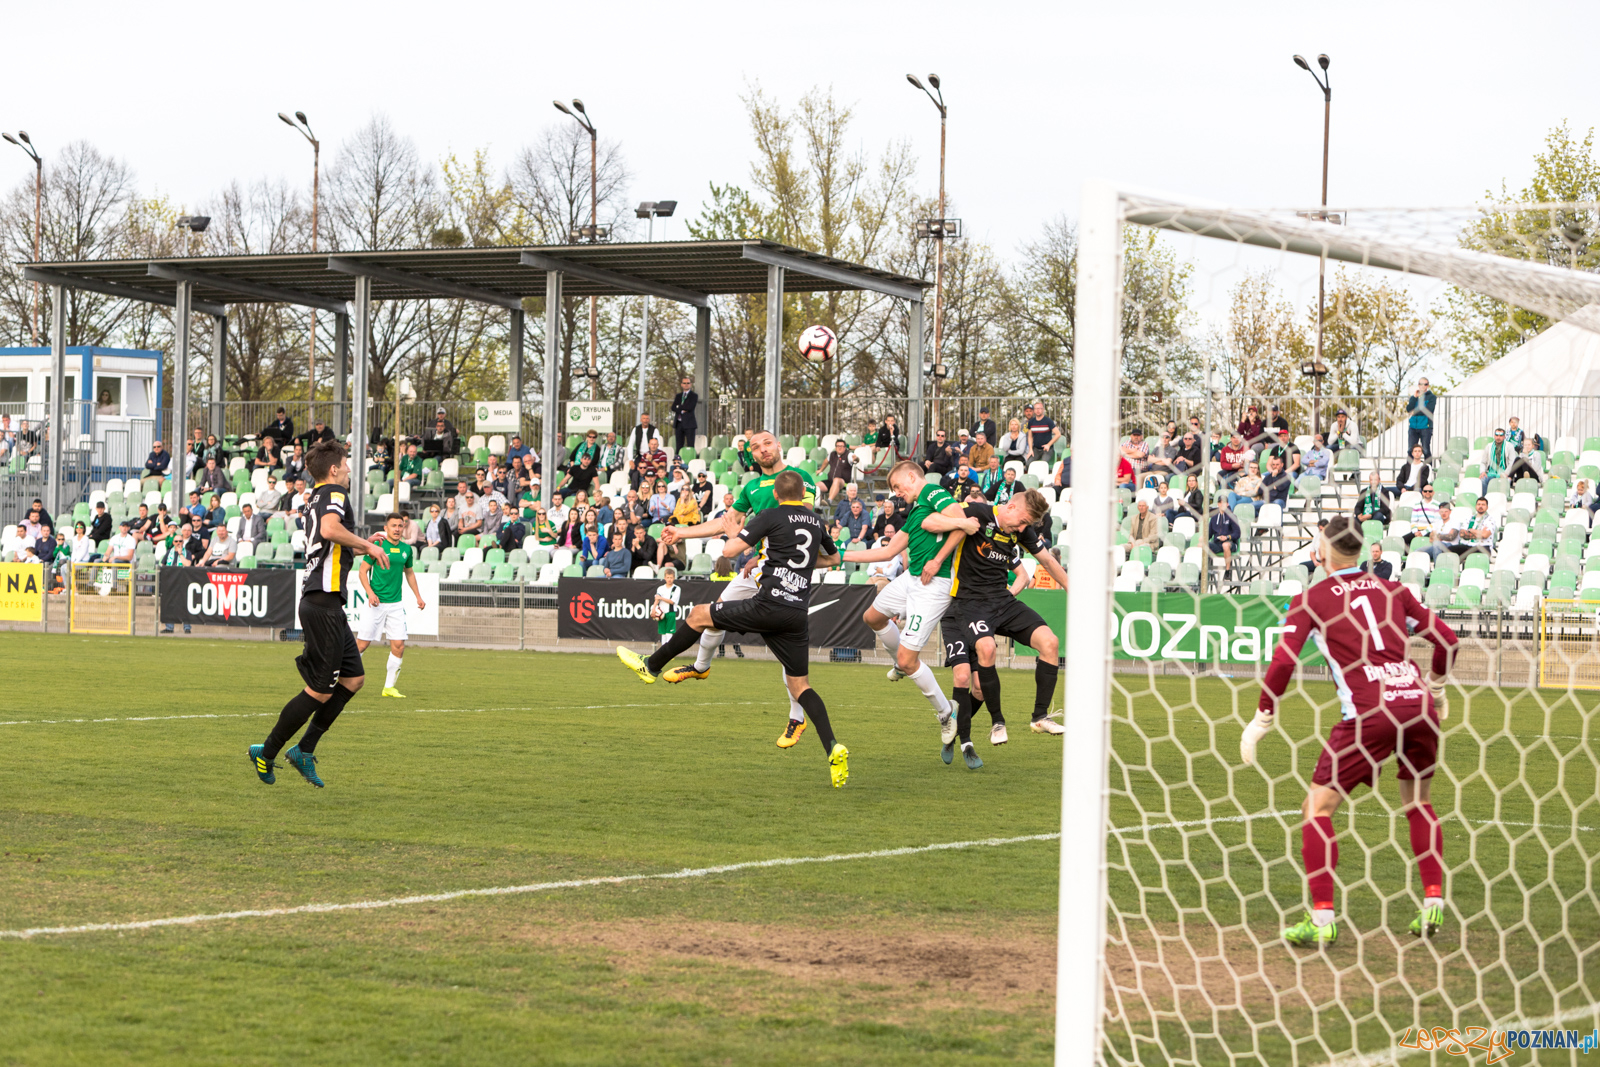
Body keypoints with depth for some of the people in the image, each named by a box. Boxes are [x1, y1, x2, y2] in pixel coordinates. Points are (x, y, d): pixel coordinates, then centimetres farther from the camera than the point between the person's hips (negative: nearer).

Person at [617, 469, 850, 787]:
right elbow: (833, 558, 39)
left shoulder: (771, 516, 1)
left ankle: (651, 666, 24)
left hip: (768, 605, -5)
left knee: (699, 615, 15)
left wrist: (746, 534, 17)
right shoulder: (816, 522, 18)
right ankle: (833, 748, -9)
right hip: (798, 615, 5)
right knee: (800, 685, 10)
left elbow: (729, 550, -2)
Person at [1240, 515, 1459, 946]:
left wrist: (1262, 720, 7)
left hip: (1370, 713, -5)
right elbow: (1446, 640, 19)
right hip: (1417, 704, 5)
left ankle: (1322, 919, -6)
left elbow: (1283, 661, -2)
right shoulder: (1391, 590, 18)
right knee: (1418, 803, 26)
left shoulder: (1311, 599, 7)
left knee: (1318, 808, 3)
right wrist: (1436, 692, 36)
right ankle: (1433, 905, 21)